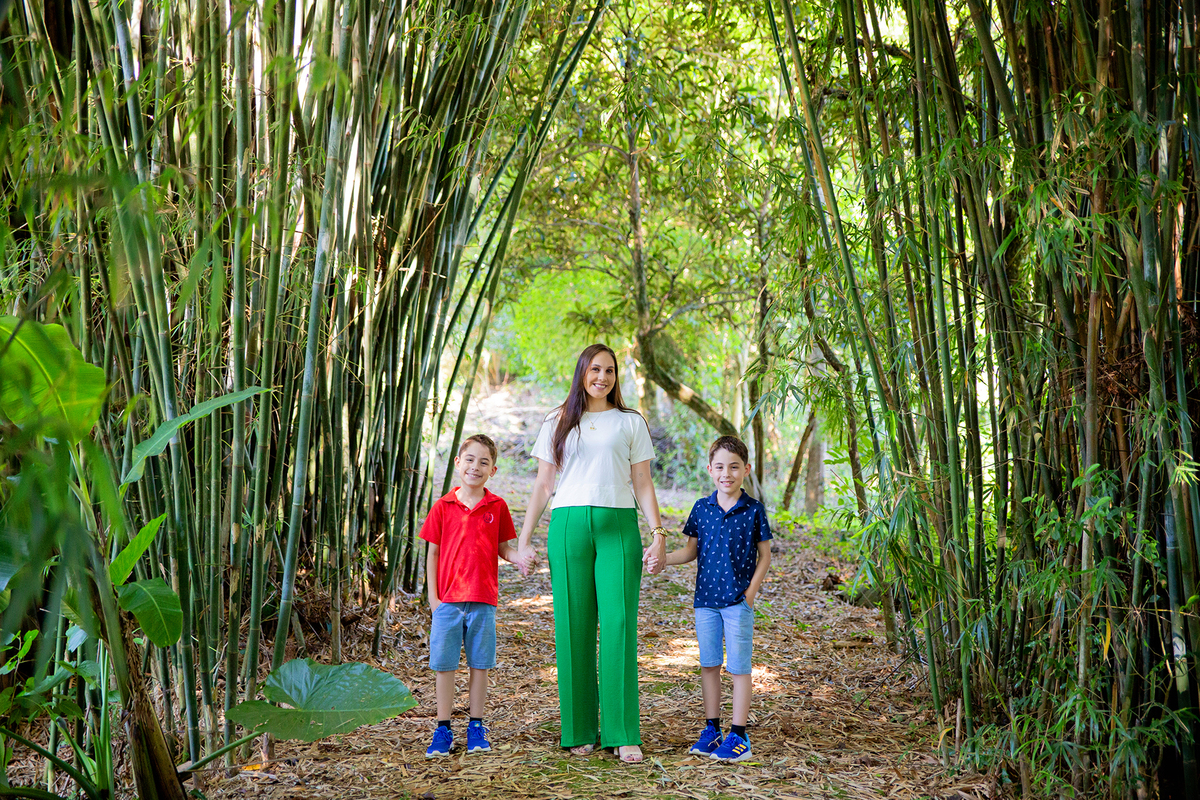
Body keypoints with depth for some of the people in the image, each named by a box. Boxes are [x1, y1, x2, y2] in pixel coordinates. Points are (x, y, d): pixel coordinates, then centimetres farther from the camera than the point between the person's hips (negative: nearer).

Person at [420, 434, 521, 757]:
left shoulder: (497, 506, 2)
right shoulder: (443, 507, 1)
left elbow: (503, 548, 9)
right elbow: (433, 553, 4)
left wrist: (521, 558, -13)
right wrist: (432, 596, 0)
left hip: (483, 600, 0)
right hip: (448, 600, 0)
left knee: (480, 665, 7)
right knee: (443, 666, 4)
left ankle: (476, 728, 19)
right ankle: (443, 730, 15)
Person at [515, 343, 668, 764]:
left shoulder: (631, 422, 13)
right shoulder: (557, 424, 15)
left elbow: (643, 484, 10)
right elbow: (543, 485, 13)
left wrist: (658, 532, -2)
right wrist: (523, 540, 7)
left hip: (618, 526, -1)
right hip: (568, 526, 1)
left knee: (619, 626, -8)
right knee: (574, 628, 0)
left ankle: (624, 733, -3)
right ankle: (579, 732, 8)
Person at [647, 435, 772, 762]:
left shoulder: (753, 510, -5)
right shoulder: (702, 508, 4)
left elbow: (764, 555, 1)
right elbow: (691, 551, 10)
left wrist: (751, 592, -8)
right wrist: (662, 560, -6)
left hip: (738, 601, -3)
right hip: (705, 599, 4)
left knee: (738, 668, 2)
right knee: (709, 665, 11)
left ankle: (738, 736, 10)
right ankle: (711, 729, 22)